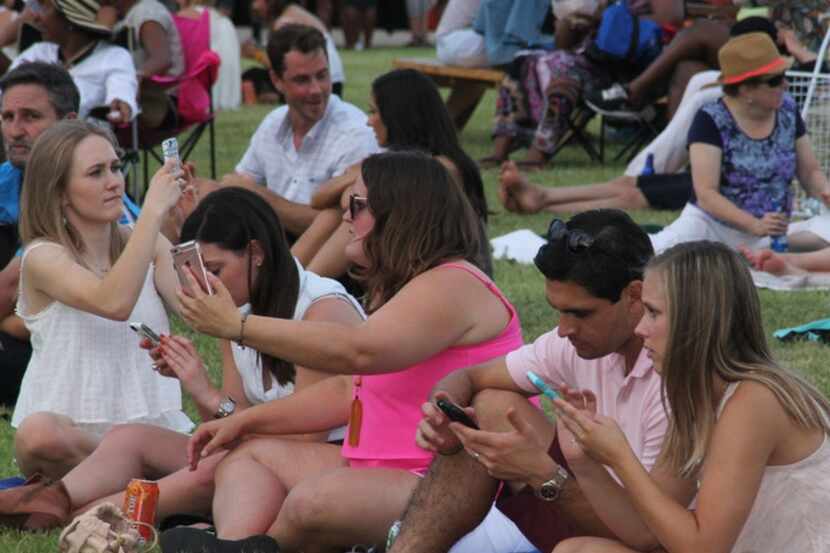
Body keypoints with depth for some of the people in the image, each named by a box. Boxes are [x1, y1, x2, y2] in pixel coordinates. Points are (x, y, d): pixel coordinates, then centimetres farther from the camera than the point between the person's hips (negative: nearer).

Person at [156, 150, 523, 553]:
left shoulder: (452, 285, -15)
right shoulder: (397, 288, 20)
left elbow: (357, 352, -28)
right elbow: (349, 391, 20)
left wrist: (236, 326, -25)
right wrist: (242, 422, 14)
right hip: (379, 471, 11)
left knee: (315, 501, -34)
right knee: (250, 453, 10)